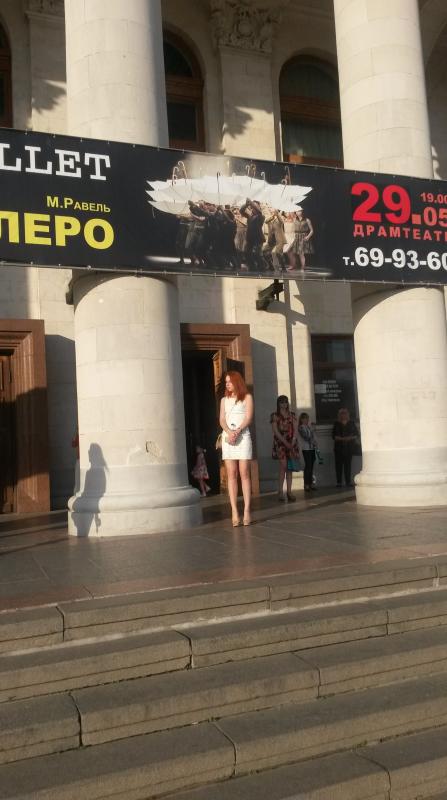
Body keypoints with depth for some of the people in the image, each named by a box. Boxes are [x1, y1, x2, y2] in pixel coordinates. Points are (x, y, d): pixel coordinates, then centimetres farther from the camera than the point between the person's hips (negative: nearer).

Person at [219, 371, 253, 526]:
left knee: (244, 474, -7)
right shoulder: (224, 400, 19)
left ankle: (247, 511, -9)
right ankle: (234, 512, -8)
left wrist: (237, 432, -16)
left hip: (243, 436, -3)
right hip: (227, 437, 3)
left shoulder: (247, 397, 10)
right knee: (231, 474, -5)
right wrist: (229, 432, -13)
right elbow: (222, 420, 7)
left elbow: (248, 418, -1)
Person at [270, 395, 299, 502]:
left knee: (290, 469, 2)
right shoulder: (275, 415, 3)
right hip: (280, 443, -4)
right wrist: (285, 442, -15)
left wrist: (293, 441, -9)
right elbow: (275, 431, -6)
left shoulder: (292, 415, 14)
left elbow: (295, 429, 7)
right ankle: (280, 492, -9)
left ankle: (289, 492, 3)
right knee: (283, 467, -13)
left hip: (291, 444, 4)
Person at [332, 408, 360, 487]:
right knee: (339, 464, -3)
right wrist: (342, 439, -15)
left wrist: (351, 438, -10)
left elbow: (357, 434, 9)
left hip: (349, 447, 1)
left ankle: (348, 481, 2)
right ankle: (339, 482, 0)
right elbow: (334, 436, -1)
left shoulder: (351, 423, 10)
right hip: (338, 447, -1)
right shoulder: (336, 424, 6)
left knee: (348, 464, -2)